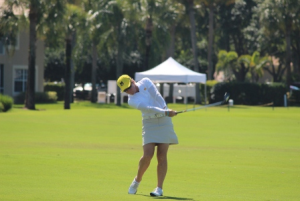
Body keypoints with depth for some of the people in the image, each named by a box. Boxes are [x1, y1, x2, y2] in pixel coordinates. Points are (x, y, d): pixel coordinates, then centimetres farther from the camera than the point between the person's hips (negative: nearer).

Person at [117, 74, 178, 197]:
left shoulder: (146, 82, 1)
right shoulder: (132, 101, -10)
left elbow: (157, 96, -6)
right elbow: (148, 108, -22)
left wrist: (164, 108, -22)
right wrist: (165, 112, -34)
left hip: (164, 122, 2)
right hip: (149, 124, -2)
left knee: (162, 156, -6)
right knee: (147, 155, -13)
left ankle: (159, 188, -6)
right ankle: (137, 181, 12)